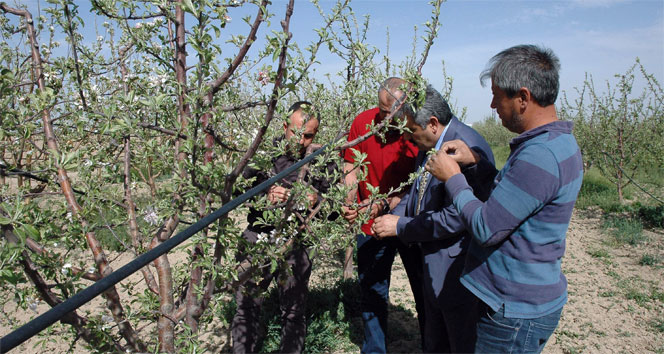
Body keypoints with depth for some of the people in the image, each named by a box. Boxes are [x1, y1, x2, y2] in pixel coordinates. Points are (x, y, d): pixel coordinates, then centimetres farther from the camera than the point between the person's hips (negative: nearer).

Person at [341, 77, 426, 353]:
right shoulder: (362, 122, -6)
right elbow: (351, 168, 0)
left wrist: (385, 204, -28)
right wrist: (349, 203, -15)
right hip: (371, 226, 2)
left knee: (425, 294, 11)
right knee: (372, 295, 14)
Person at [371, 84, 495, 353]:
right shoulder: (430, 147, 2)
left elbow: (455, 218, -29)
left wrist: (400, 226, -19)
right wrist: (396, 214, -2)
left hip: (458, 271, -9)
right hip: (434, 267, 9)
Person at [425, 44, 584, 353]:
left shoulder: (540, 156, -29)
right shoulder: (558, 142, 6)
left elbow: (486, 228, -25)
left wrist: (452, 177, -13)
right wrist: (476, 161, 5)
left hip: (516, 313, -10)